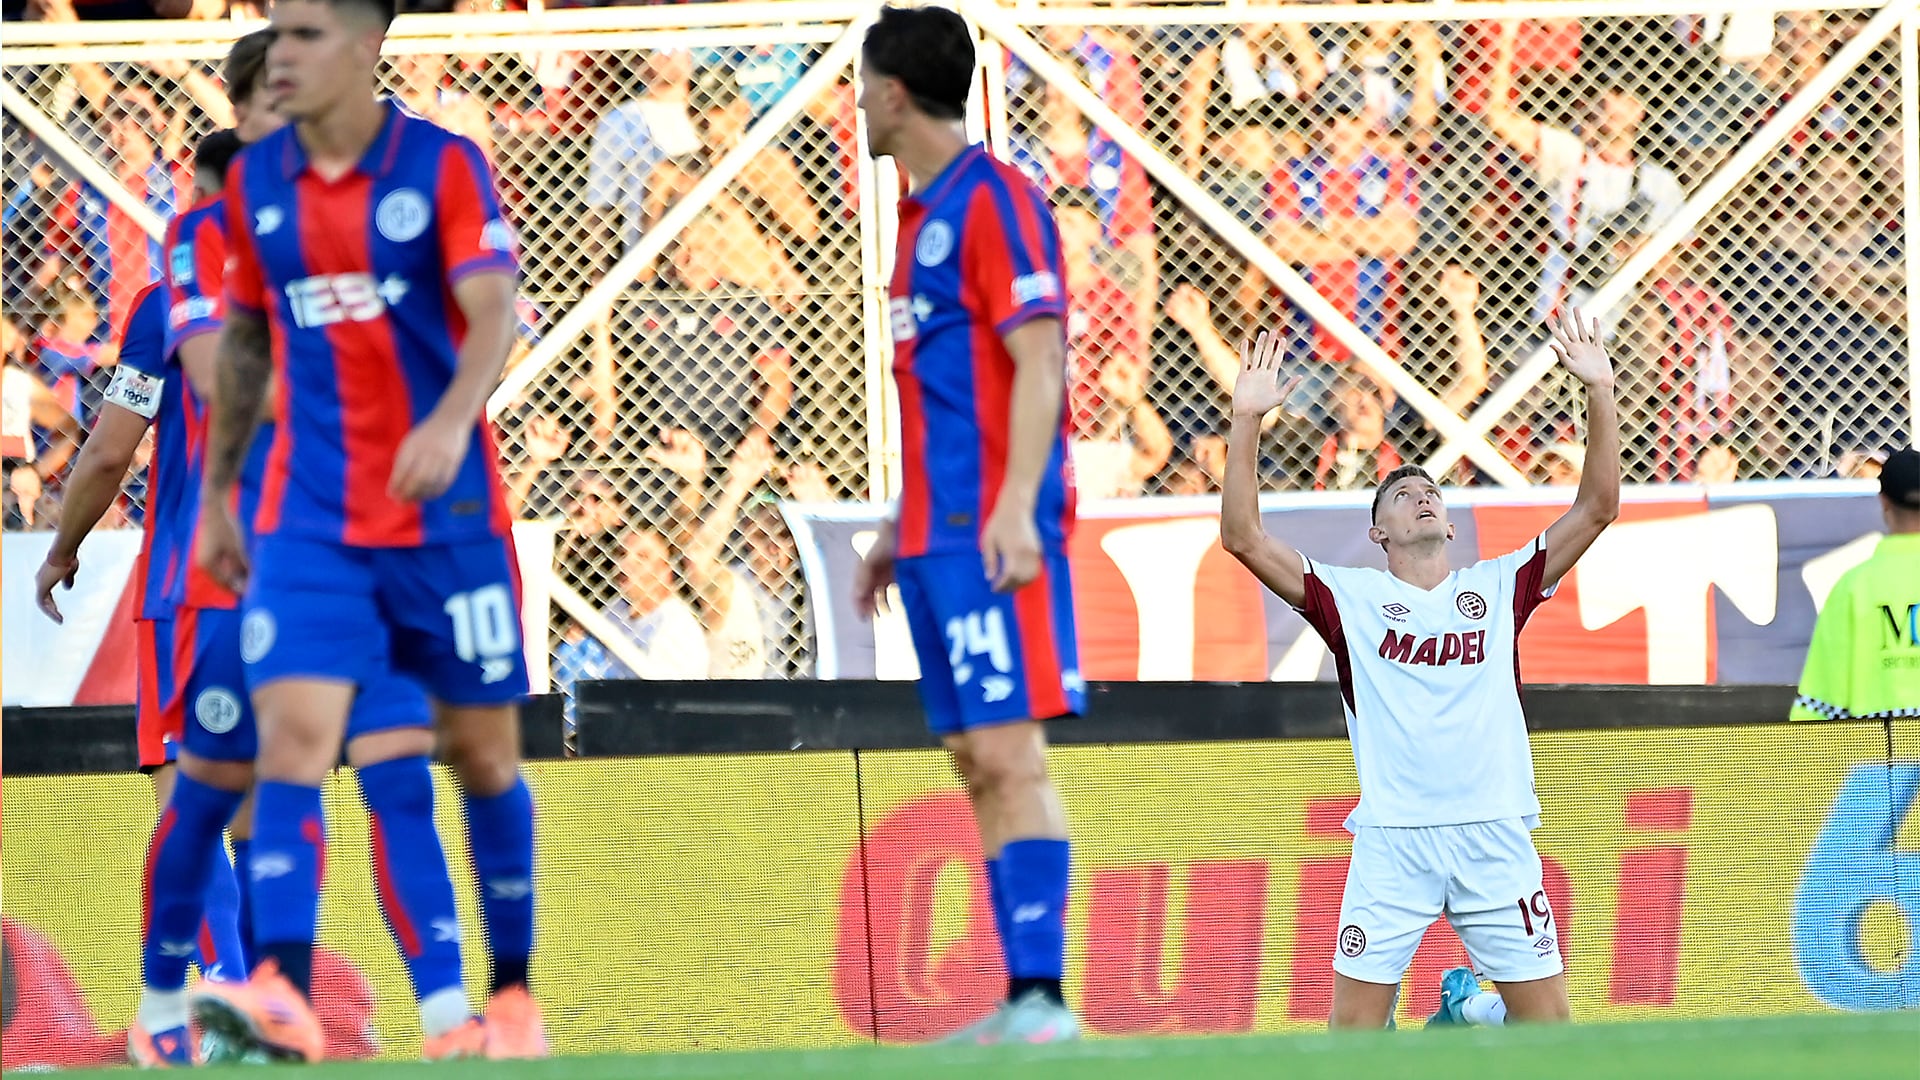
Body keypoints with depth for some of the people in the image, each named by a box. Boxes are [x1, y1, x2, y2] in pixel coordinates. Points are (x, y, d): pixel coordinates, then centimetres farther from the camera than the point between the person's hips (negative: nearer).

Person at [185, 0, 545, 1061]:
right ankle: (281, 994, -27)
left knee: (483, 752, 7)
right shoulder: (255, 182, 6)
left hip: (446, 516, -2)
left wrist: (452, 420, -35)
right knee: (291, 734, -16)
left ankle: (512, 994, 20)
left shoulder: (441, 165, -6)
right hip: (309, 523, 2)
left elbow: (492, 312, -17)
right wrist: (215, 493, 18)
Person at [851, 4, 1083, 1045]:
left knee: (1008, 755, -13)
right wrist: (896, 529, 25)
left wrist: (1012, 508, -23)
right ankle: (1021, 1005, 4)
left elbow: (1037, 365, -15)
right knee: (979, 767, 5)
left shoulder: (993, 200, -8)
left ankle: (1043, 994, -16)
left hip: (991, 538, -9)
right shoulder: (923, 215, 19)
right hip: (937, 533, 9)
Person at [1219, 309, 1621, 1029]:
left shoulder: (1499, 588, 15)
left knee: (1551, 1024, -2)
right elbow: (1244, 538, 2)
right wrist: (1246, 423, -6)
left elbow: (1598, 508, 9)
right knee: (1352, 1033, -6)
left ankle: (1469, 1008, 22)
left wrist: (1601, 396, -1)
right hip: (1391, 837, -1)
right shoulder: (1351, 597, 10)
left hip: (1496, 831, 1)